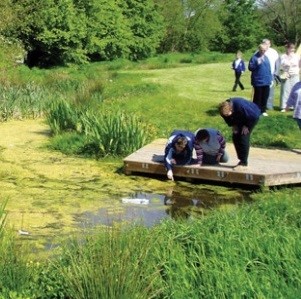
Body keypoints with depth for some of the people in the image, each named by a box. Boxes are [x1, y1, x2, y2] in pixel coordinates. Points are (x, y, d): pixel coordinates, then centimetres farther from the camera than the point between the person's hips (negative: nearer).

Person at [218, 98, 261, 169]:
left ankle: (244, 163, -12)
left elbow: (253, 116, -28)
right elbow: (228, 119, 3)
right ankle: (241, 160, 9)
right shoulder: (224, 110, -22)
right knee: (235, 137, -2)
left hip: (253, 116, -7)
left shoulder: (240, 106, -42)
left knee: (243, 137, -16)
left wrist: (246, 126, -19)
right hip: (240, 119, 7)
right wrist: (233, 125, -8)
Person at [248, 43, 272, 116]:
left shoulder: (266, 58, 11)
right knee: (257, 97, -1)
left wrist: (270, 79, 13)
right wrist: (257, 64, -25)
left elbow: (269, 69, 17)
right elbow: (250, 68, -10)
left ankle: (263, 110, 20)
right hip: (258, 82, -6)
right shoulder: (254, 57, -8)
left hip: (266, 82, 6)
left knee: (265, 97, 10)